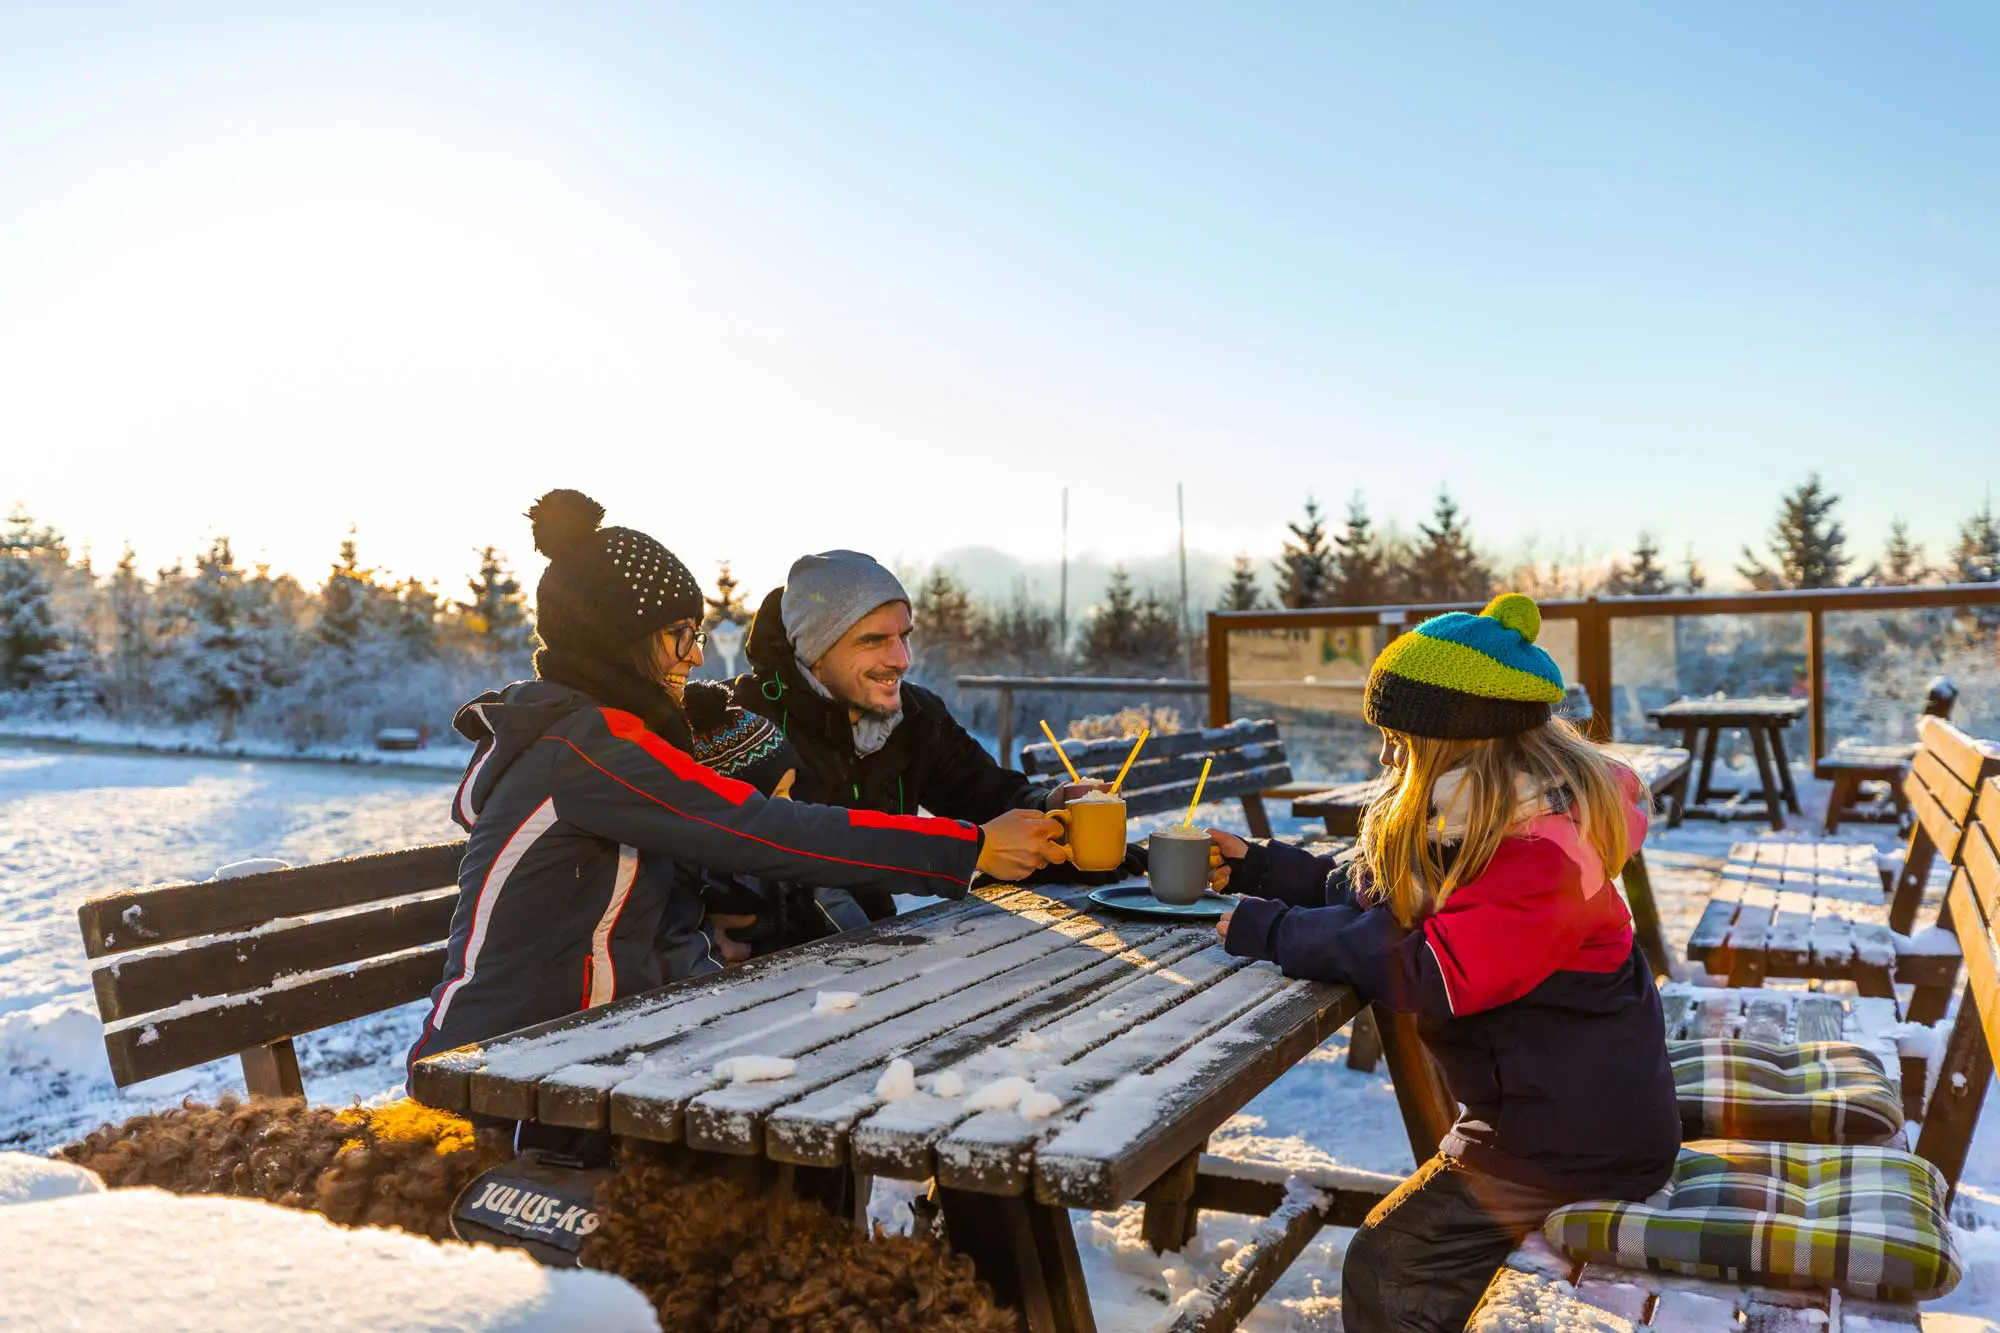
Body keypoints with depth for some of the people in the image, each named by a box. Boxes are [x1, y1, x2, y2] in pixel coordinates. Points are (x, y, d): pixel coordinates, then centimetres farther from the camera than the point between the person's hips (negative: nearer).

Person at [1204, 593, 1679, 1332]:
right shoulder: (1491, 819, 3)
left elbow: (1434, 975, -34)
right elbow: (1374, 890, 9)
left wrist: (1272, 930, -28)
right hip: (1545, 1108, 9)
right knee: (1413, 1248, 21)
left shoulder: (1547, 852, -28)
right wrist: (1256, 866, 0)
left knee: (1387, 1273, -2)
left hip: (1578, 1136, -9)